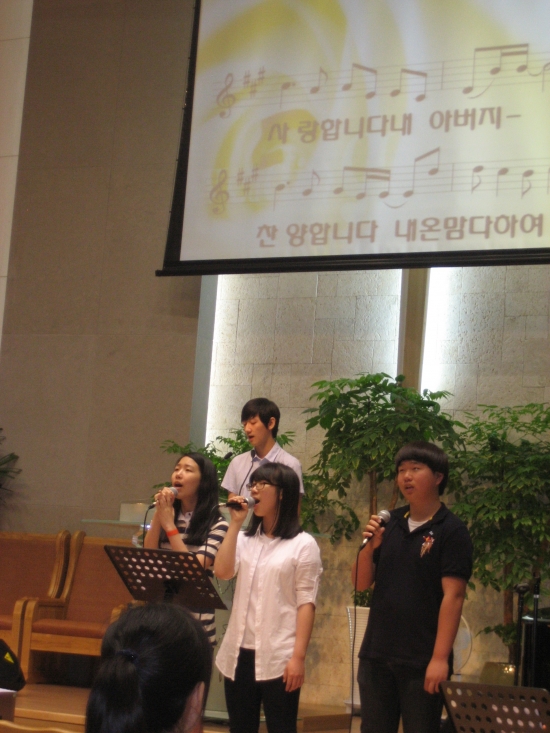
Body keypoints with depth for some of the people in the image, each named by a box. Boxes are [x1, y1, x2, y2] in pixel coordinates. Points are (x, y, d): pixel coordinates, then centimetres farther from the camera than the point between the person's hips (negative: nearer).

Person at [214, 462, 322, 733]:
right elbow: (222, 571, -4)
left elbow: (306, 603, -7)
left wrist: (298, 656, -14)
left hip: (278, 657, -5)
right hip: (239, 653, 5)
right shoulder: (245, 539, 14)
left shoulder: (303, 544, -2)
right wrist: (235, 523, -1)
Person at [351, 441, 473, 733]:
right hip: (376, 654, 5)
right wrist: (369, 547, -11)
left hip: (422, 660, -5)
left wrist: (440, 658, -18)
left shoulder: (451, 531, -8)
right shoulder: (389, 523, 7)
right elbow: (361, 584, 8)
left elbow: (453, 596, -13)